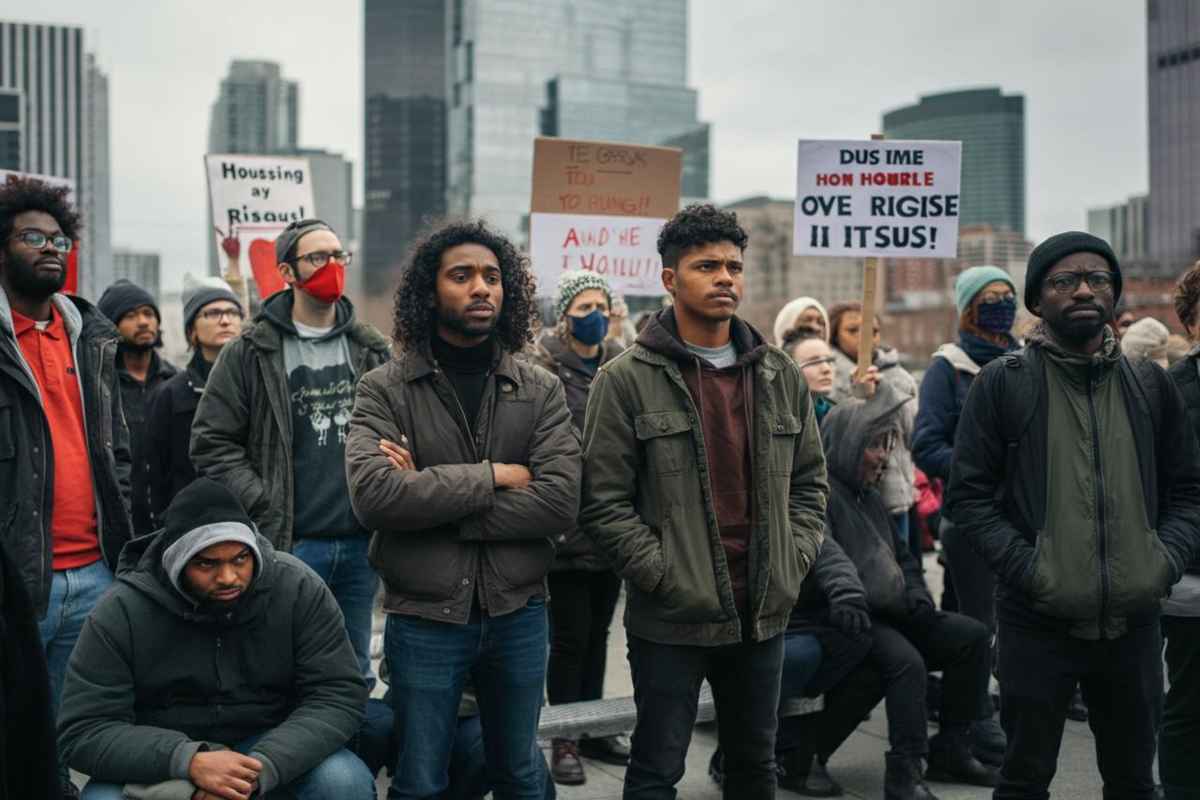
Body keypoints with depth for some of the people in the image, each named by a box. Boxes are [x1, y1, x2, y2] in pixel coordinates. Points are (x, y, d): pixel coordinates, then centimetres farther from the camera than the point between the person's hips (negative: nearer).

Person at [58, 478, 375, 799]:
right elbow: (85, 730, -17)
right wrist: (189, 761, -32)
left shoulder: (298, 588, -15)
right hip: (162, 759, 1)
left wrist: (260, 767, -31)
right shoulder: (121, 612, -16)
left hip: (272, 744, 0)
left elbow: (339, 695, -16)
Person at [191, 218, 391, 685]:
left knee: (355, 676, 15)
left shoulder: (372, 351, 10)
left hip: (359, 545, 4)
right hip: (286, 545, -4)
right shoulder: (250, 353, -2)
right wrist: (265, 509, -11)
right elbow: (213, 443, -3)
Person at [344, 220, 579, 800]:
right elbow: (372, 495, -21)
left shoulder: (542, 391, 0)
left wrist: (430, 499, -17)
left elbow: (561, 503, -13)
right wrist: (492, 476, -17)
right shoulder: (384, 390, -5)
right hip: (423, 618, -2)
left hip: (518, 614, 2)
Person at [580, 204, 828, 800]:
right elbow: (604, 502, -10)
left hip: (764, 615, 5)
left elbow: (809, 480, 14)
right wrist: (665, 577, -14)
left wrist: (794, 561, 2)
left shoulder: (780, 375, 7)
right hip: (671, 620, -4)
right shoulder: (627, 381, -9)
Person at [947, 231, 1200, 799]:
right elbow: (968, 494, -5)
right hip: (1038, 621, -3)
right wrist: (1028, 567, -15)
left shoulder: (1151, 384, 8)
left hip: (1134, 621, 4)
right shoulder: (1003, 383, -4)